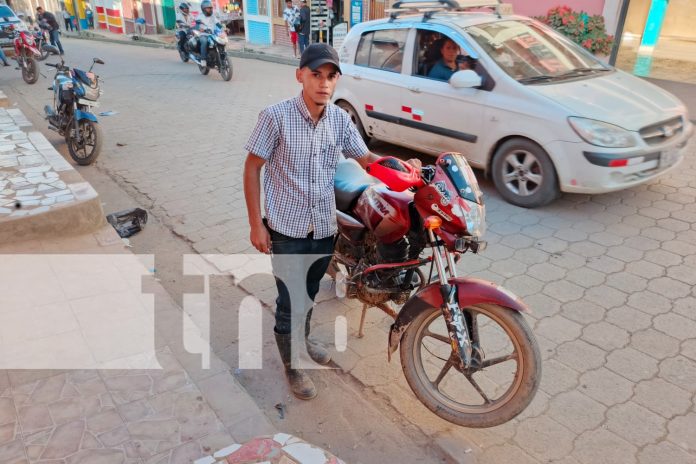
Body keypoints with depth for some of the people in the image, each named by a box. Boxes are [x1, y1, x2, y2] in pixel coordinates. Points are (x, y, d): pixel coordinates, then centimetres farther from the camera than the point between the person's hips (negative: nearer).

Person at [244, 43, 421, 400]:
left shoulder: (341, 119, -1)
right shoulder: (276, 116, -14)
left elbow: (365, 159, 10)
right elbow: (252, 168, -9)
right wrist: (256, 224, -11)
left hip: (324, 228, 5)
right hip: (286, 229, -4)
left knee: (310, 293, 24)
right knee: (290, 301, 7)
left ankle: (302, 338, 52)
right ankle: (292, 365, 31)